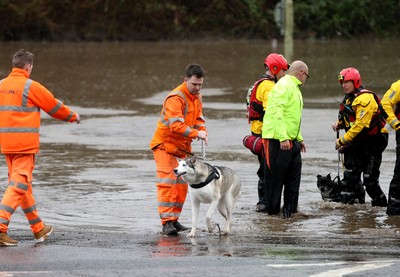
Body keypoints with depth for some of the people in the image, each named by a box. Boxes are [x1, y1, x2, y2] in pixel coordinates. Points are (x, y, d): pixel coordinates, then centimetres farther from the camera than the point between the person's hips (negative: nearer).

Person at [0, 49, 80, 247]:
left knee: (23, 185, 15)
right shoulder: (30, 86, -10)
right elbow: (54, 107, 1)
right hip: (25, 143, -7)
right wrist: (73, 116, 17)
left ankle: (38, 229, 26)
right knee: (18, 185, -8)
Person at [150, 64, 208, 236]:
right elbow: (176, 125, -31)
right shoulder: (176, 98, -23)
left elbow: (198, 118, 12)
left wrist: (203, 131, -9)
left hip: (182, 147, 9)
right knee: (167, 183, -14)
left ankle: (174, 219, 16)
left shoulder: (197, 96, 7)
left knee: (181, 184, 9)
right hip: (165, 144, -9)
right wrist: (196, 133, -31)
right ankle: (167, 222, -19)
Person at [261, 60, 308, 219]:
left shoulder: (294, 88, 20)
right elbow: (277, 112, -23)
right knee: (276, 176, -3)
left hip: (290, 140, 10)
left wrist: (299, 138, 25)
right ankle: (273, 210, 2)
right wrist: (283, 138, -28)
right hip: (278, 140, -10)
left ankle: (290, 209, 19)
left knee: (294, 173, 12)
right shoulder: (284, 85, -13)